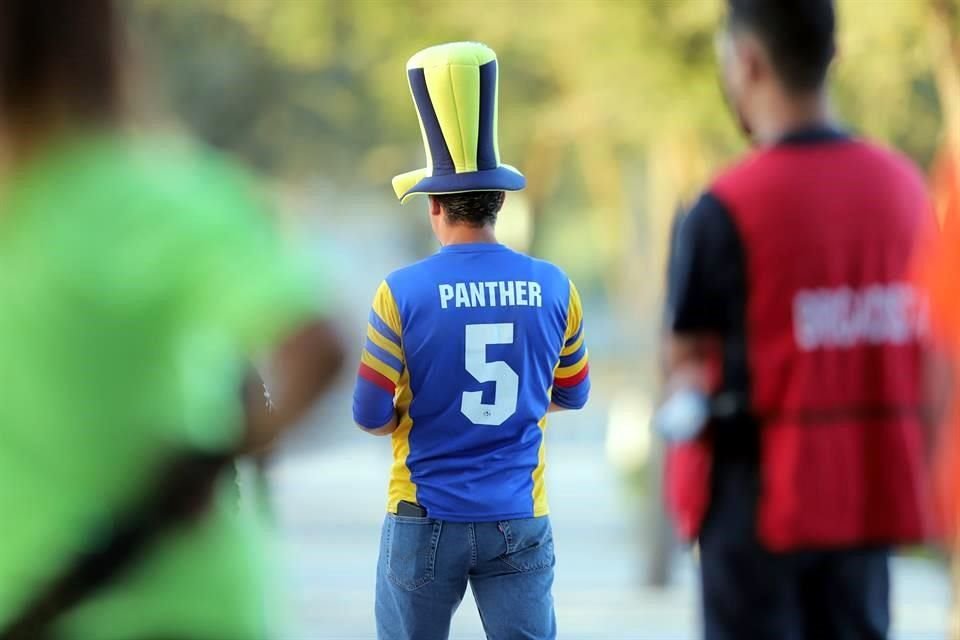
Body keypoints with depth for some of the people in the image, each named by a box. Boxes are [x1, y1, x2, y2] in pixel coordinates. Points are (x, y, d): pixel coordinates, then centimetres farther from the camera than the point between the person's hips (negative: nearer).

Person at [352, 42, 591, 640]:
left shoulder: (403, 293, -10)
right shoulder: (553, 288, -1)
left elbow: (371, 417, -9)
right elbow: (572, 395, 13)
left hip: (426, 519, -1)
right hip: (519, 522, 1)